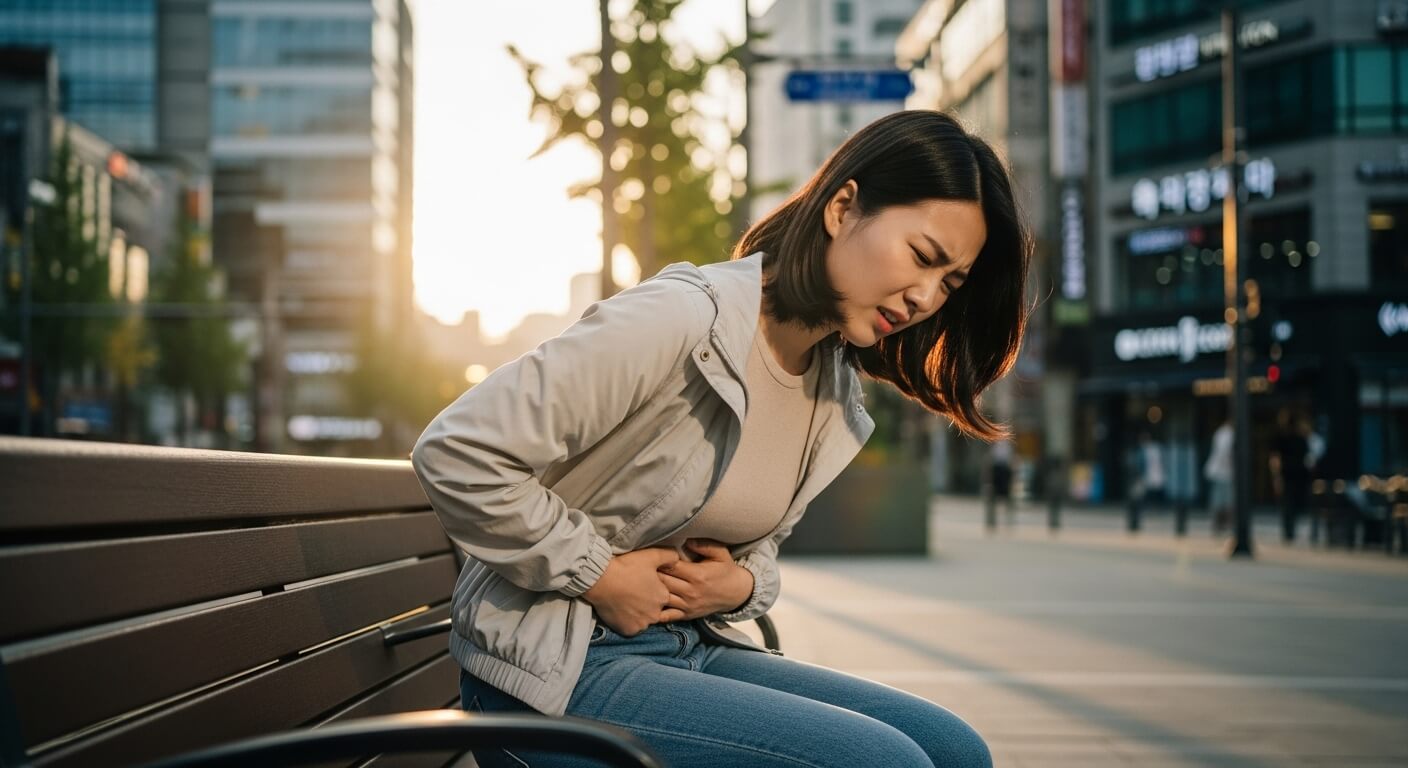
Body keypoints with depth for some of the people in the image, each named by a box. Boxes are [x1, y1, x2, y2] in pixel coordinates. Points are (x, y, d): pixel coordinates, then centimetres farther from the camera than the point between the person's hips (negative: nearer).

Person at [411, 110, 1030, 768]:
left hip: (692, 649, 9)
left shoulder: (837, 392, 7)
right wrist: (601, 577, -17)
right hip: (556, 669, -8)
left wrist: (744, 584, -3)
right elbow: (458, 454, -23)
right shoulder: (684, 319, -20)